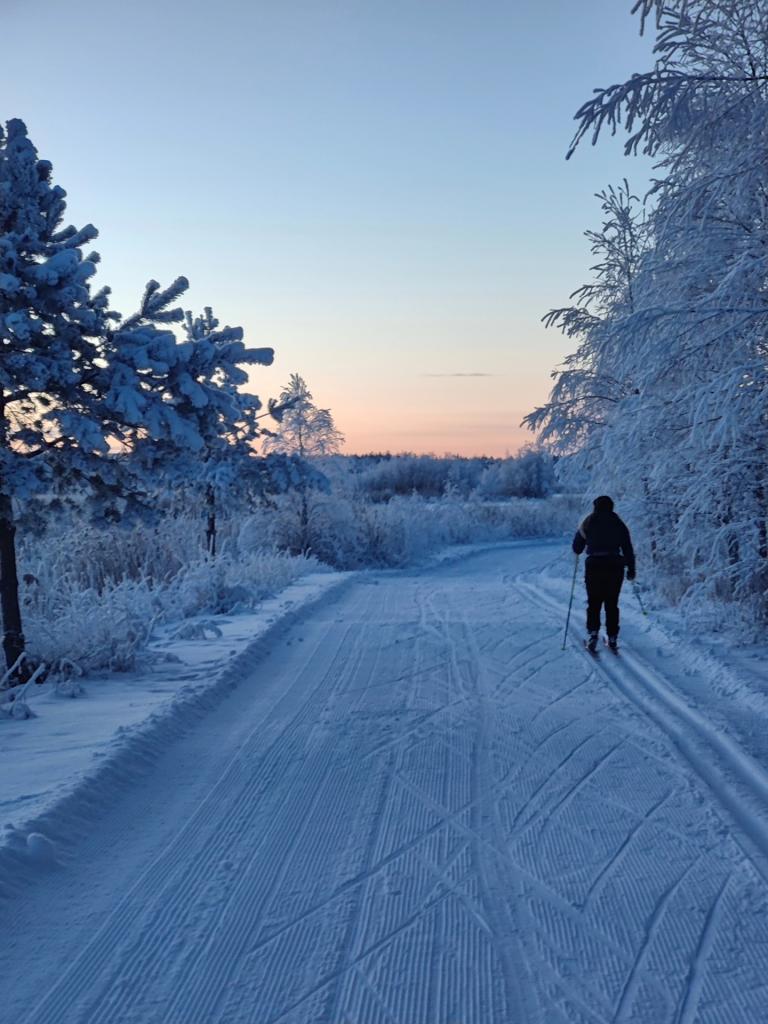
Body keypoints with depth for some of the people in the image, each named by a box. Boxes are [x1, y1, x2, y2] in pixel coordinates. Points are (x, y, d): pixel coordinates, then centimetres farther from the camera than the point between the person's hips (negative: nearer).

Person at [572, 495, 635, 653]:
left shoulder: (589, 523, 2)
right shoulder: (619, 524, 7)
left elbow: (577, 548, 7)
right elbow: (628, 548, 7)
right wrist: (631, 569, 16)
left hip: (594, 566, -2)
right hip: (615, 567, 2)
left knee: (593, 603, 8)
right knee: (612, 604, 11)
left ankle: (593, 634, -7)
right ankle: (612, 639, 11)